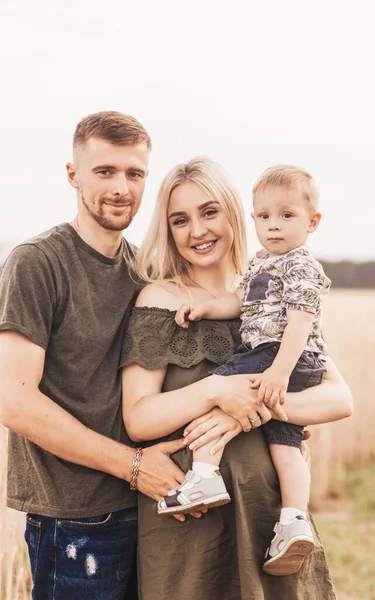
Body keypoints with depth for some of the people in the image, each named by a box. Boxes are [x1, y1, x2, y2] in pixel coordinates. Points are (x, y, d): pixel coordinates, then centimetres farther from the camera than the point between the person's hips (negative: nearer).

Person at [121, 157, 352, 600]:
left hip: (268, 497, 3)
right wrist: (216, 390, -23)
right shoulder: (162, 298, -3)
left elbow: (341, 400, -3)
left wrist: (257, 405, -17)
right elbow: (137, 420, -10)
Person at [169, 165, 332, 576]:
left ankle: (204, 476, -21)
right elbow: (240, 301, 28)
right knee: (284, 441, 3)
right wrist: (205, 308, 9)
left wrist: (279, 372, -29)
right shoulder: (261, 263, 21)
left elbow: (299, 323, -20)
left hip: (288, 359, -10)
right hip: (284, 366, 10)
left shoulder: (302, 267, -10)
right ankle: (294, 520, -2)